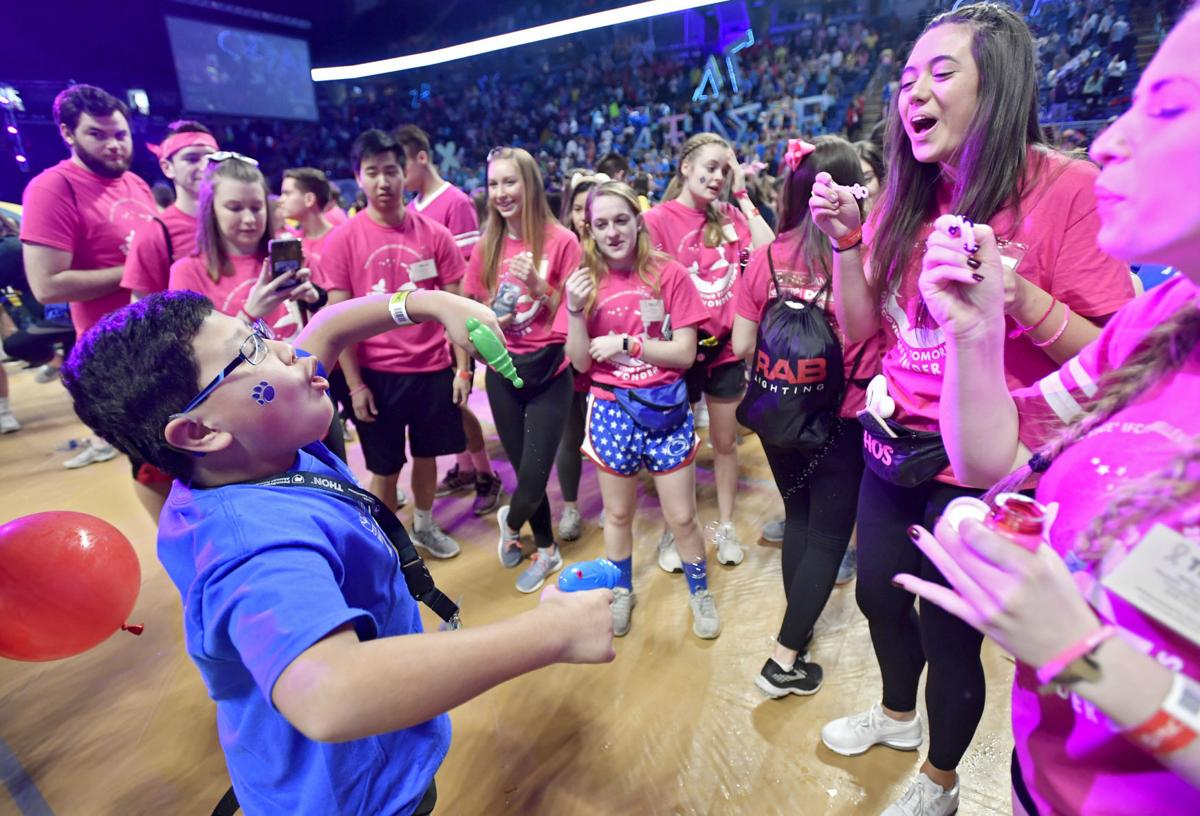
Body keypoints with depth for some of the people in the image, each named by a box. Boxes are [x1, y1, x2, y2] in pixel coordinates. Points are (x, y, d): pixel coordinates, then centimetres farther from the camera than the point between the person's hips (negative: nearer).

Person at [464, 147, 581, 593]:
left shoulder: (561, 241, -8)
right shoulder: (487, 246, 4)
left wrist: (538, 287, -21)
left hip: (549, 372, -3)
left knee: (534, 476, -2)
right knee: (523, 469, 12)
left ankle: (511, 521, 35)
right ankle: (546, 549, 37)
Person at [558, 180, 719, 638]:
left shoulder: (669, 275, -7)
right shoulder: (586, 281, -1)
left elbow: (685, 353, -10)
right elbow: (581, 363, -5)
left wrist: (625, 343, -16)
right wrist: (575, 309, -18)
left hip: (667, 408, -1)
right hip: (611, 410, 2)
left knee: (681, 517, 9)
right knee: (618, 514, 17)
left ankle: (700, 592, 36)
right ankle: (621, 592, 41)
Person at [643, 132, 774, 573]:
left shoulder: (728, 216, 5)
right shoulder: (657, 220, -7)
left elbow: (769, 251, -8)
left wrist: (741, 195, -4)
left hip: (727, 346, 4)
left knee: (725, 441, 15)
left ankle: (725, 527, 33)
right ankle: (673, 530, 29)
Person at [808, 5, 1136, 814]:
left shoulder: (1069, 189, -13)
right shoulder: (909, 198, 4)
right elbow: (860, 326, 3)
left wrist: (1021, 299, -30)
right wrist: (847, 237, -8)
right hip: (893, 447, 6)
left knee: (949, 632, 12)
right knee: (879, 595, 22)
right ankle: (897, 713, 54)